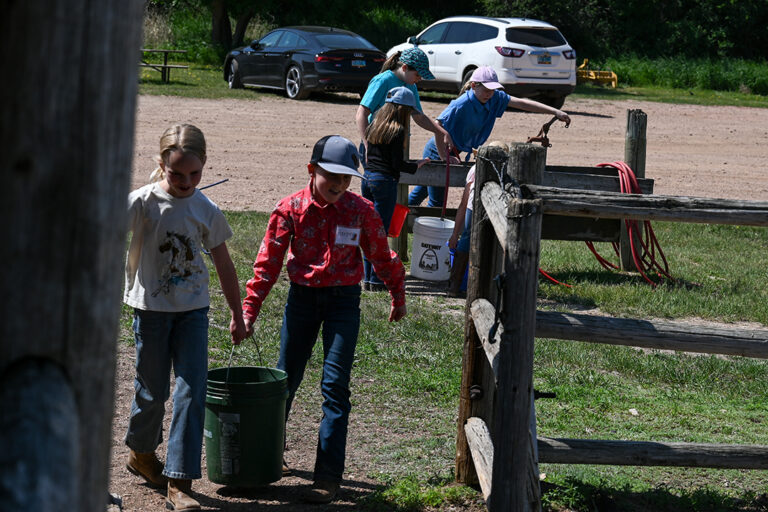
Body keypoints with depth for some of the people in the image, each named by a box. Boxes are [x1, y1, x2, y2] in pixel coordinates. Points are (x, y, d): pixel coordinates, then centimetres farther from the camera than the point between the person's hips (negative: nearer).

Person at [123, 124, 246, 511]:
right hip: (152, 308, -2)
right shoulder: (143, 202, -9)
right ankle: (141, 451, 39)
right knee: (153, 389, 9)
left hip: (193, 309, 2)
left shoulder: (207, 211, 0)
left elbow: (223, 263, 11)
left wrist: (237, 313, 16)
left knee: (191, 391, -7)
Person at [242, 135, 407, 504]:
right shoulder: (290, 208, -8)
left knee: (335, 386, -6)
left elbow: (382, 256, 7)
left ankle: (329, 475, -3)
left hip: (343, 300, -1)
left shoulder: (360, 210, -7)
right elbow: (269, 261, -5)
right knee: (285, 379, 12)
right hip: (301, 297, 1)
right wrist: (249, 307, -8)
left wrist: (398, 296, 17)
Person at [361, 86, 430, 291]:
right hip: (385, 182, -7)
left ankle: (367, 277, 15)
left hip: (367, 178, 7)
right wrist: (417, 165, 2)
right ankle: (376, 280, 1)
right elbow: (398, 164, -14)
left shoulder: (373, 127, 10)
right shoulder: (397, 131, -12)